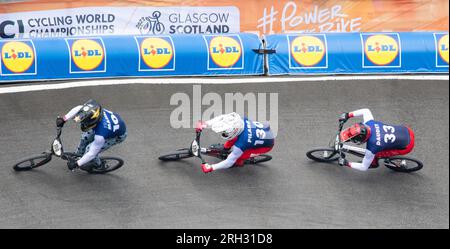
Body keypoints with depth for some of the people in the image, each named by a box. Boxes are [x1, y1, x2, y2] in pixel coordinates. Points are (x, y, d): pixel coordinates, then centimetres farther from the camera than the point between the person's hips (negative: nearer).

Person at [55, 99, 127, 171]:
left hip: (118, 136, -7)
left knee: (89, 149, -10)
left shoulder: (100, 135, -41)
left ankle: (97, 165, 21)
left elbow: (92, 153, -30)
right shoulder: (94, 111, -29)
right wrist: (64, 119, -21)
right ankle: (79, 155, 35)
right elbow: (78, 109, -13)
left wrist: (76, 164, -20)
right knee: (85, 136, 7)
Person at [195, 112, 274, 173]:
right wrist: (205, 124, -27)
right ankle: (226, 147, 30)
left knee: (238, 156, -17)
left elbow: (229, 162, -27)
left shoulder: (241, 144, -38)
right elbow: (221, 118, -16)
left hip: (267, 144, -6)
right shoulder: (240, 120, -27)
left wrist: (211, 168, -19)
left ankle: (239, 162, 16)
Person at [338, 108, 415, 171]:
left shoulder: (372, 147, -28)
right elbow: (366, 111, 8)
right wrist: (348, 115, 3)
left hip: (407, 146, -6)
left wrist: (346, 163, -3)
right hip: (407, 131, 6)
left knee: (374, 154, 0)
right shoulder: (369, 123, -15)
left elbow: (364, 167, -13)